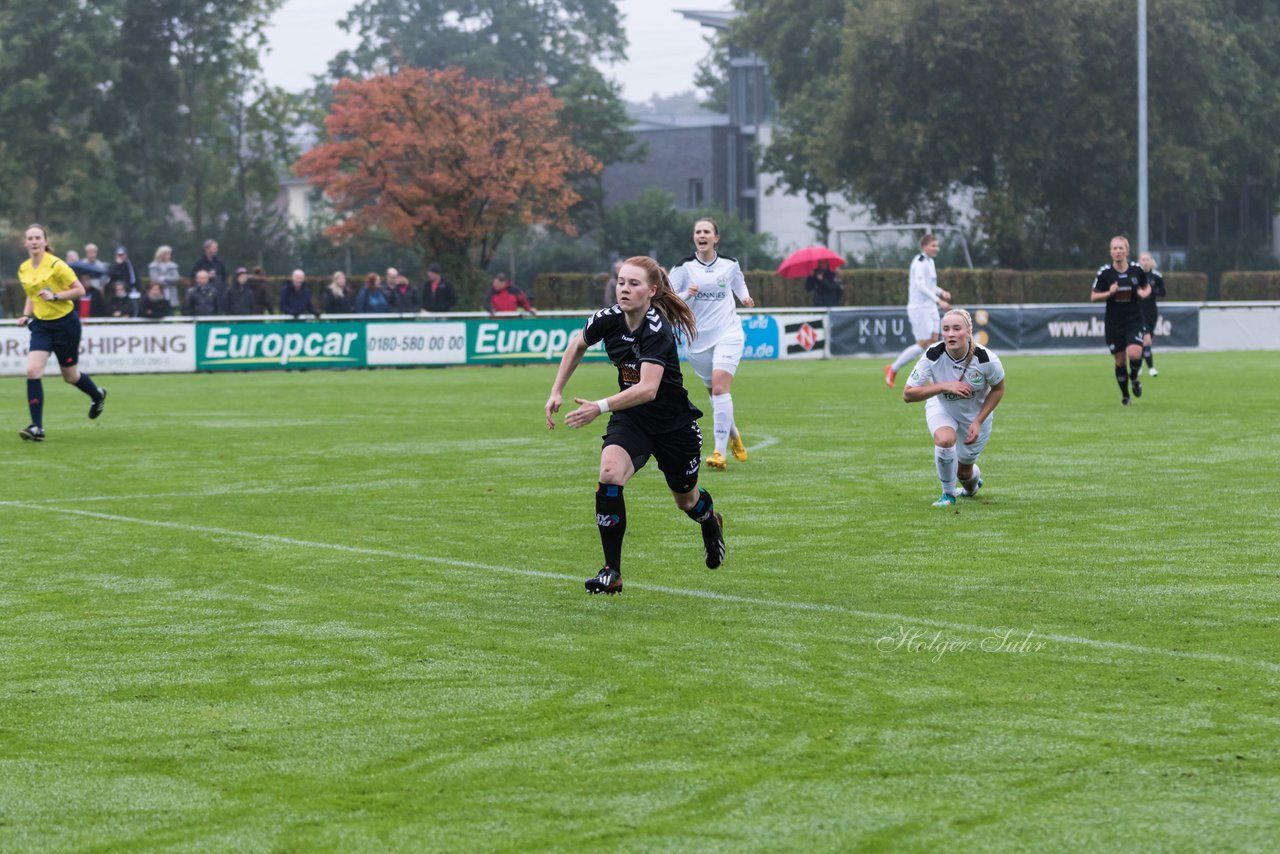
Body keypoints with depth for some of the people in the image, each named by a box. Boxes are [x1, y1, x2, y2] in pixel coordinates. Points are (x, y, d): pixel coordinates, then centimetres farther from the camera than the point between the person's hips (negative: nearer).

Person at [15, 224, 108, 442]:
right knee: (32, 371, -14)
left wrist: (55, 296, -24)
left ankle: (98, 395, 44)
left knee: (70, 375, 10)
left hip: (64, 323, -5)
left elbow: (80, 290, -13)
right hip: (41, 325, 5)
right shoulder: (24, 269, 4)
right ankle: (37, 427, -13)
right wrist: (26, 315, 3)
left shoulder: (56, 265, -16)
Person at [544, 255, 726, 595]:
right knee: (609, 474, -26)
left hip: (674, 423, -3)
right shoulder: (608, 319, -14)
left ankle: (710, 522, 59)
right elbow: (577, 344, 10)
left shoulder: (658, 329, -30)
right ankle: (611, 572, -20)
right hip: (630, 418, 3)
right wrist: (557, 392, 6)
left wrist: (600, 407, -51)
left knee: (685, 499, 19)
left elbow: (648, 388, -42)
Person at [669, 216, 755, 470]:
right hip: (699, 339, 2)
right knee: (715, 393, 12)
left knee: (720, 386, -20)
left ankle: (720, 452, -20)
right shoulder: (683, 267, -4)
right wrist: (686, 294, -25)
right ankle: (734, 435, 41)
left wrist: (745, 296, 5)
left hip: (728, 335, -2)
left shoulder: (729, 264, 1)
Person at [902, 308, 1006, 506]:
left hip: (976, 413, 1)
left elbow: (998, 389, -9)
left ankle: (973, 482, 52)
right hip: (942, 408, -1)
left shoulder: (986, 359, -29)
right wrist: (944, 386, -39)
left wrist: (978, 422, -15)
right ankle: (948, 494, -7)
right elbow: (907, 394, -28)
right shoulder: (933, 356, -30)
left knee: (964, 470, 10)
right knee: (944, 439, -33)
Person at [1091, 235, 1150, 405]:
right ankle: (1124, 394, 26)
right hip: (1113, 323, 0)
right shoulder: (1104, 272, -6)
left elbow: (1147, 288, 15)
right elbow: (1093, 297, -2)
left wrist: (1144, 293, -8)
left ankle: (1134, 378, 14)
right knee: (1120, 360, 5)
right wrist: (1109, 293, -19)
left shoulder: (1136, 270, -2)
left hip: (1134, 320, 0)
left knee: (1135, 354, -20)